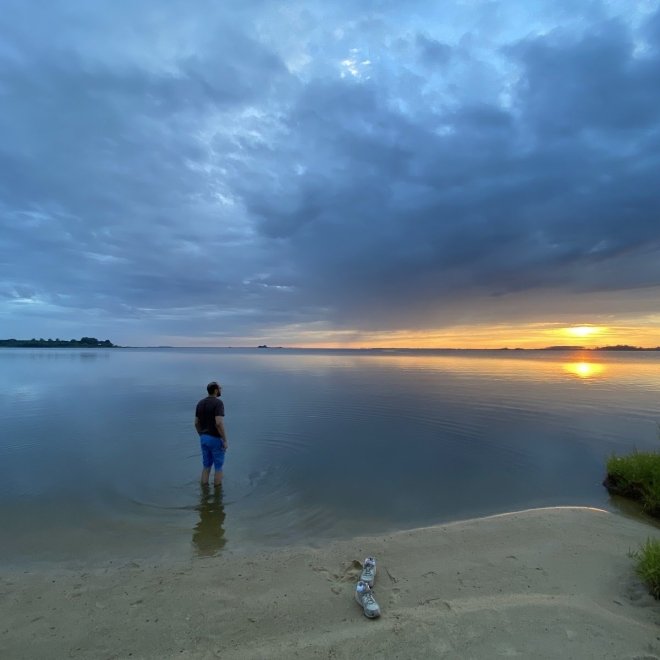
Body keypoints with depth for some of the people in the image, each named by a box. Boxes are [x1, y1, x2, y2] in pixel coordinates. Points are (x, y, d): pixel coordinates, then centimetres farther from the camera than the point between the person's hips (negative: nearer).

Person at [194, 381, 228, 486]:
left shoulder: (200, 403, 5)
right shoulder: (218, 403, -19)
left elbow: (196, 423, 9)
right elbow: (219, 423, -29)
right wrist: (225, 441, -20)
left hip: (204, 438, 7)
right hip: (216, 439, -7)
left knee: (207, 466, 18)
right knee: (218, 467, 8)